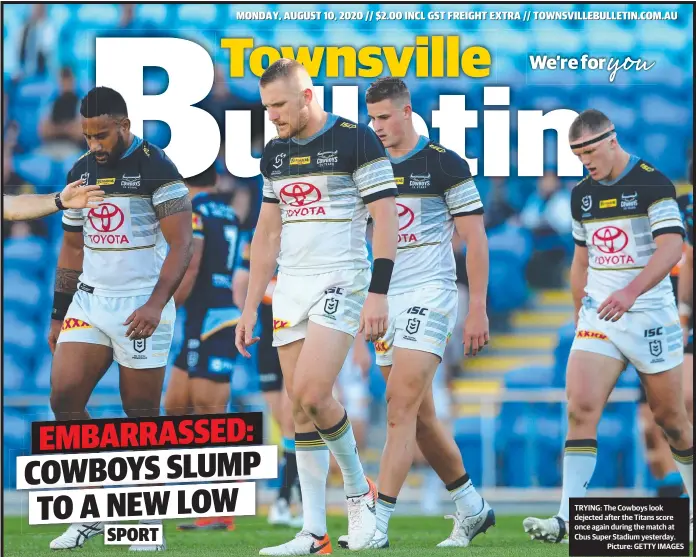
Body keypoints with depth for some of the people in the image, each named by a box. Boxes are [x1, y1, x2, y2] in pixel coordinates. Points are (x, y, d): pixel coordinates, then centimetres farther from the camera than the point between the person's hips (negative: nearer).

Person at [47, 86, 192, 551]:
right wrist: (59, 315, 17)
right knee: (64, 397, -8)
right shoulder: (82, 171, 11)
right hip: (90, 303, 6)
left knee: (141, 415, -2)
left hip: (140, 307, -6)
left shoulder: (156, 169, -9)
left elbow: (181, 243, -13)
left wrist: (156, 303, -24)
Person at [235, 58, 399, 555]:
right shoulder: (275, 153, 13)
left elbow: (386, 217, -10)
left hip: (340, 282, -7)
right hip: (289, 289, 7)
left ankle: (359, 490, 4)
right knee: (300, 409, 2)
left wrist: (378, 292, -17)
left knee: (312, 395, -20)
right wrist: (250, 307, 15)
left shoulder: (356, 141, -8)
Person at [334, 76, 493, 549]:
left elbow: (475, 239, -6)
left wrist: (478, 309, -11)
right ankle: (473, 509, 24)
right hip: (386, 299, 7)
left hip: (429, 295, -7)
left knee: (402, 411, -15)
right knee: (421, 416, 10)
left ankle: (378, 524, -19)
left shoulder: (446, 164, -6)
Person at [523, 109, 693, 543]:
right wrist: (580, 309, 19)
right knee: (581, 409, -13)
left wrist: (631, 292, -32)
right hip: (598, 315, 4)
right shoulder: (582, 194, 10)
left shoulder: (654, 184, -10)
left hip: (650, 316, -4)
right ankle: (568, 520, -20)